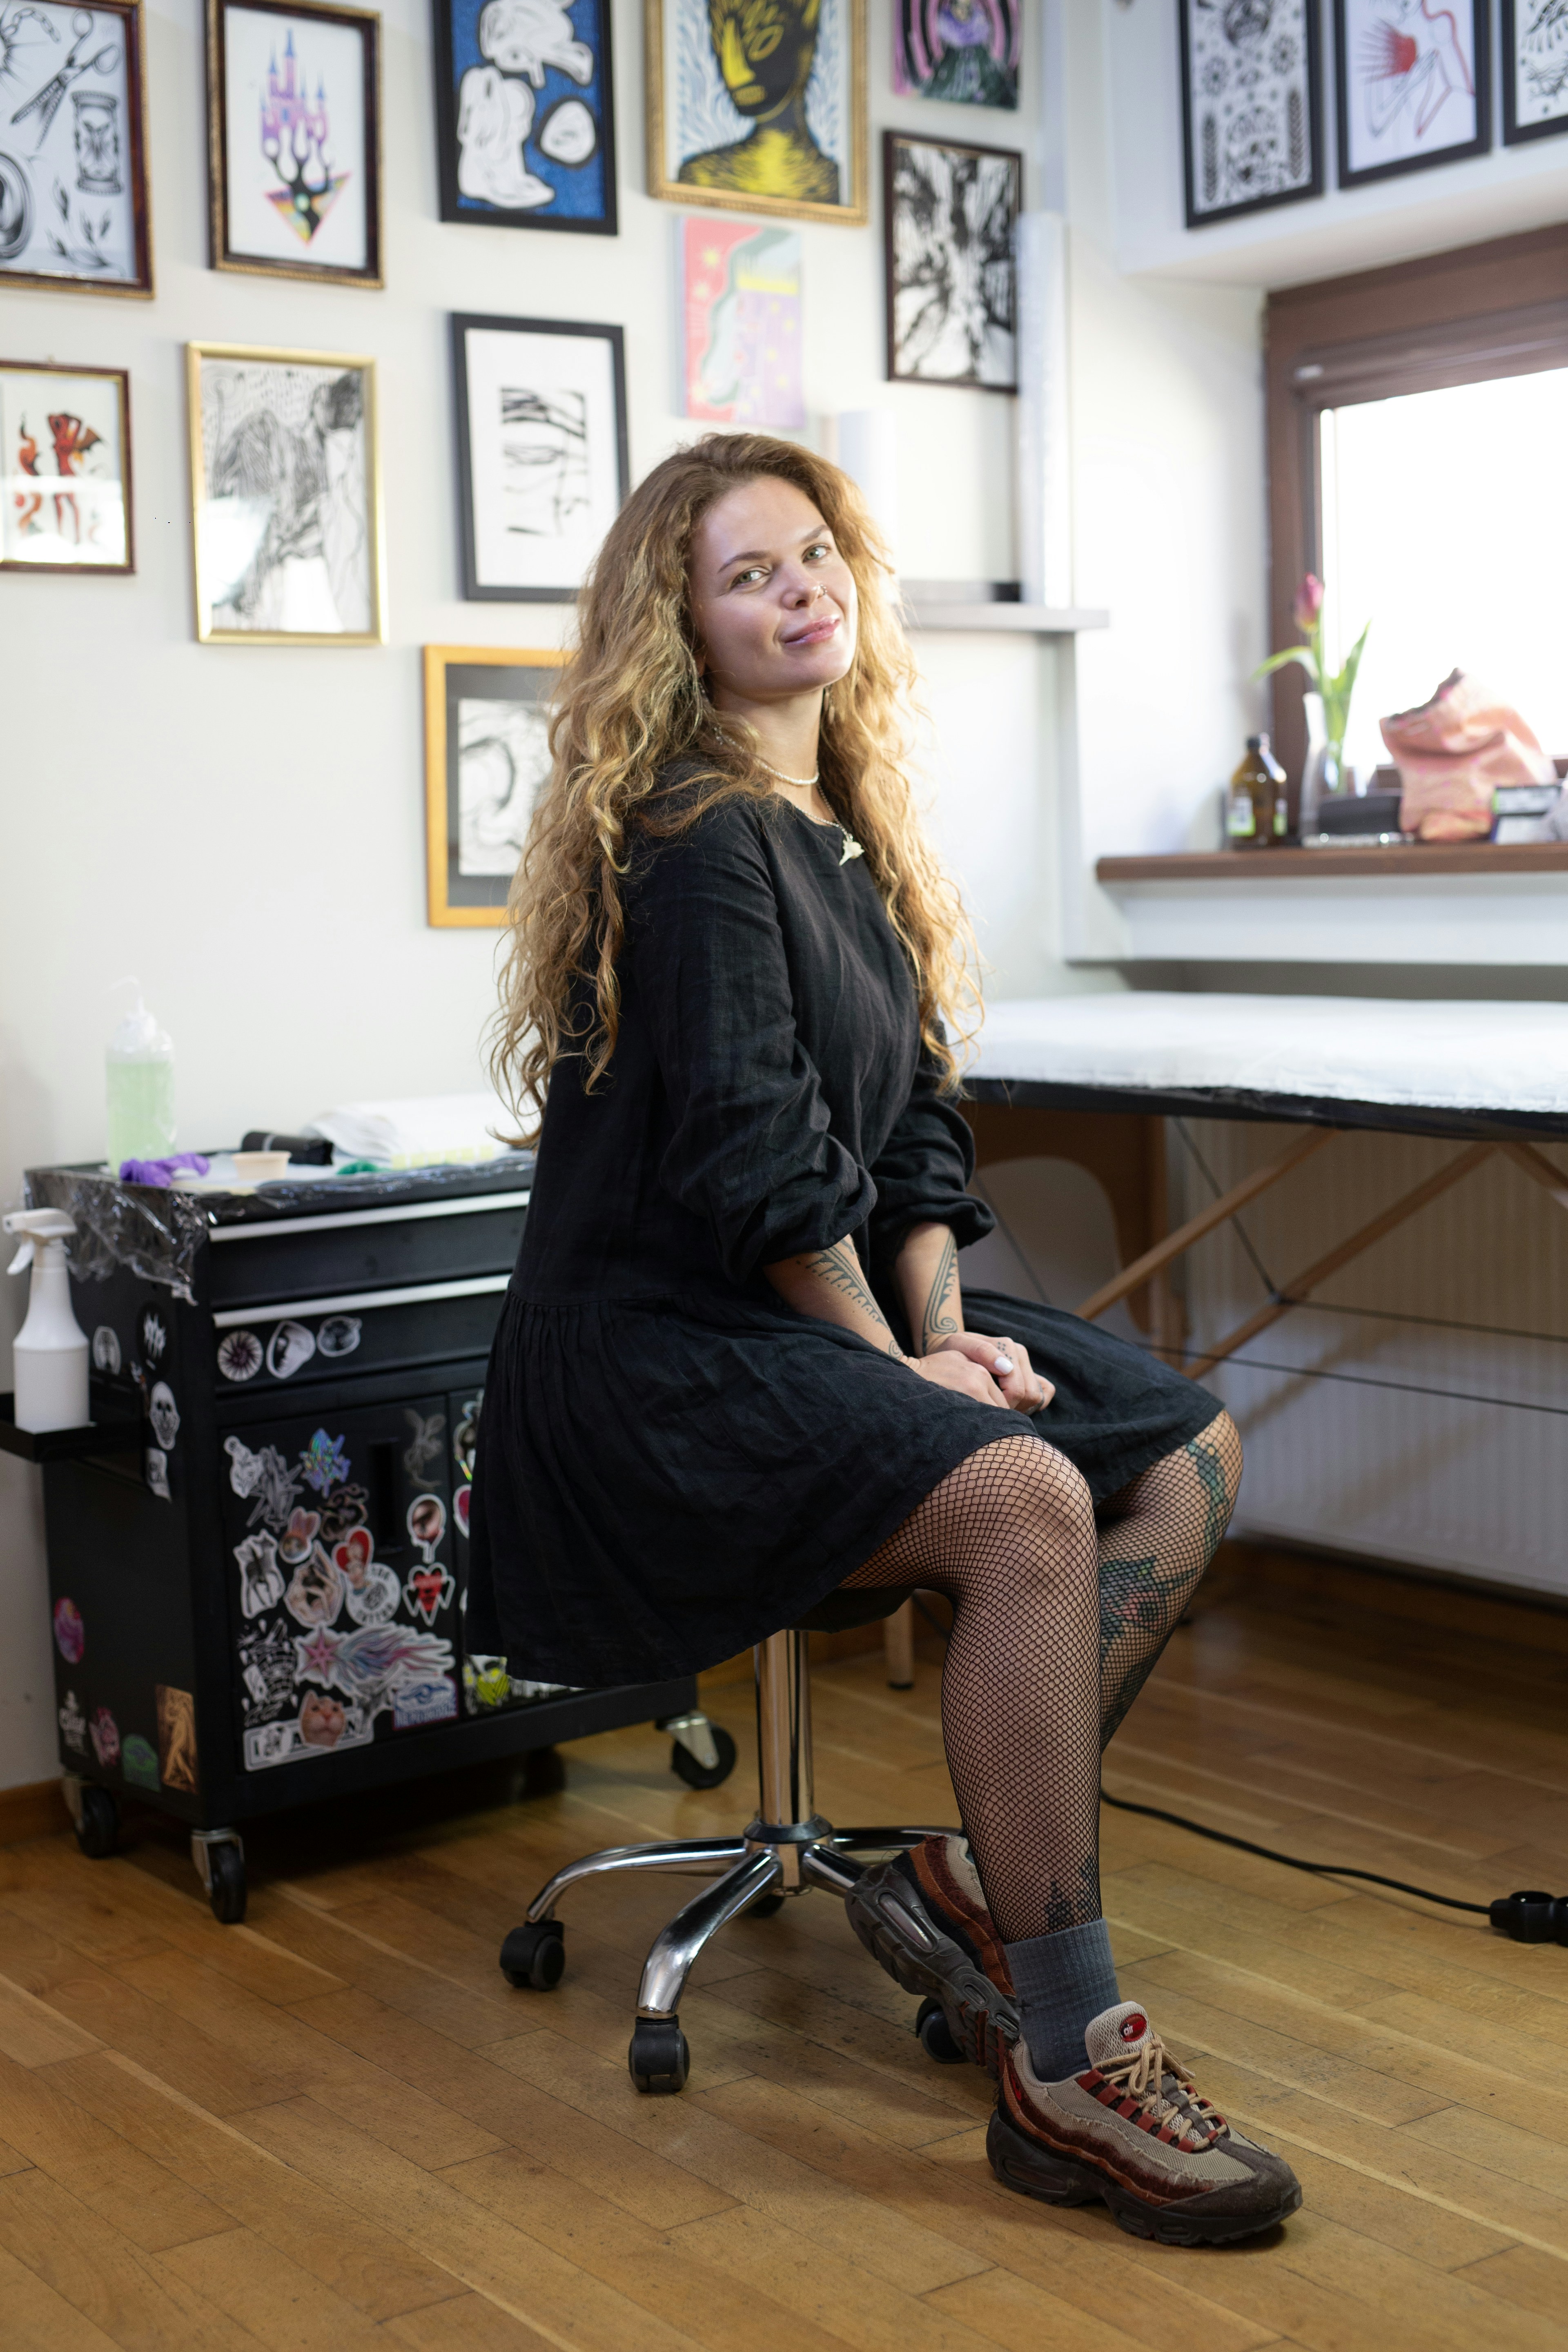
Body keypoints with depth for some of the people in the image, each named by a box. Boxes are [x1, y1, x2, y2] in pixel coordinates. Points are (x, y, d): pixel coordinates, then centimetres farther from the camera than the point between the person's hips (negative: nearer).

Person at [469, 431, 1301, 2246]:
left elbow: (912, 1110, 14)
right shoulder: (695, 837, -12)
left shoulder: (843, 834, 15)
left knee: (1194, 1460, -2)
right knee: (1025, 1505, -31)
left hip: (820, 1319, 10)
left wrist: (944, 1325, 0)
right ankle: (1068, 2066, -24)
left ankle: (971, 1882, -3)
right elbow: (749, 1152, -18)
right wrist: (893, 1364, -12)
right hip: (658, 1349, -9)